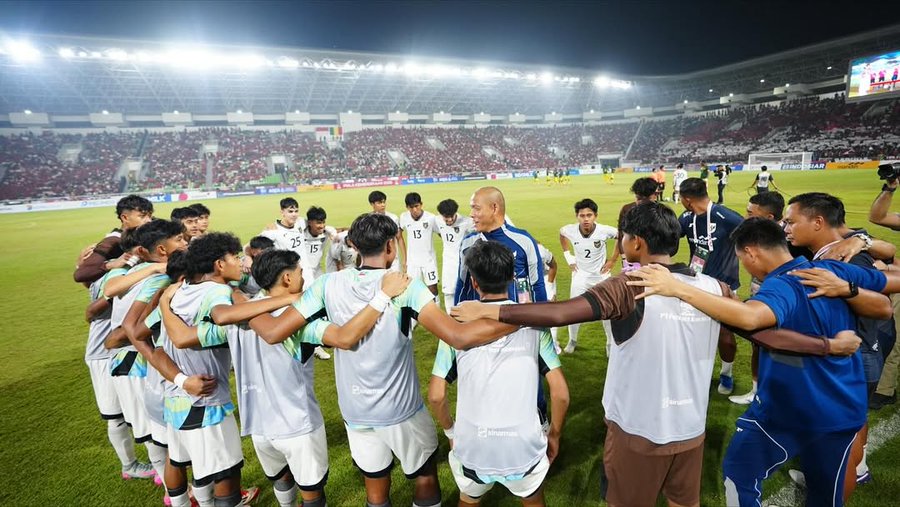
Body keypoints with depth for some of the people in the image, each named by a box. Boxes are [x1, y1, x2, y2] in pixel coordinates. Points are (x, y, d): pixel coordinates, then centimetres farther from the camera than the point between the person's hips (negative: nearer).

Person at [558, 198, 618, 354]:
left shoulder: (604, 231, -24)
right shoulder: (569, 230, -20)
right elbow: (561, 235, 5)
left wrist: (613, 259, -5)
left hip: (601, 275, -1)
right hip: (580, 275, 1)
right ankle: (572, 341, 30)